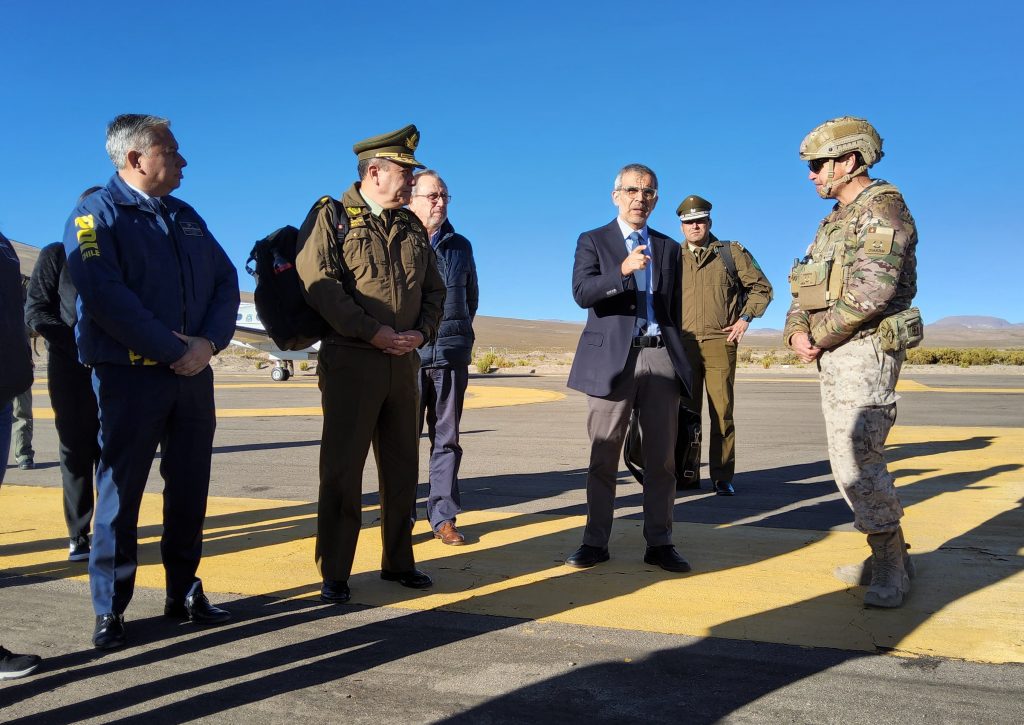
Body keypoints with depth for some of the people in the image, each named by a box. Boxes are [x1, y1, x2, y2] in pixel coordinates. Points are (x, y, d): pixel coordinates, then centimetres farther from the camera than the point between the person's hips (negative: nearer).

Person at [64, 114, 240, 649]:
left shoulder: (186, 217, 15)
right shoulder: (95, 215, -4)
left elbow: (225, 280, 8)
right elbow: (107, 298, -17)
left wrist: (209, 342, -9)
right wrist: (174, 349, -18)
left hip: (193, 375, 6)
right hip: (129, 377, -5)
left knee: (189, 489, 10)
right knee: (119, 493, 2)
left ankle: (184, 592, 24)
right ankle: (110, 610, 15)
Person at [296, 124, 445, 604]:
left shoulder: (412, 226, 16)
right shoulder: (330, 215, -2)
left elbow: (434, 290, 17)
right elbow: (319, 283, -15)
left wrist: (422, 332, -2)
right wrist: (374, 332, -19)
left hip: (404, 363, 6)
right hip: (351, 361, -6)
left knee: (402, 468, 12)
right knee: (342, 469, 1)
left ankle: (398, 562, 26)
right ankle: (334, 575, 12)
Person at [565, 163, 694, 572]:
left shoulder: (669, 247, 17)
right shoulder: (593, 242, 6)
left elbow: (673, 310, 19)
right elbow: (582, 292, -12)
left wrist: (678, 357, 15)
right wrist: (623, 271, -27)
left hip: (661, 357, 3)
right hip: (613, 358, -3)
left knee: (662, 458, 5)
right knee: (603, 458, 2)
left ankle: (659, 543, 14)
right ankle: (596, 542, 12)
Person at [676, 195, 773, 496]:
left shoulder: (731, 252, 10)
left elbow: (761, 287, 12)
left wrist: (745, 317, 1)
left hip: (720, 342, -2)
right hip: (684, 345, 2)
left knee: (722, 412, -3)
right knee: (686, 411, 4)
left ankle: (723, 477, 3)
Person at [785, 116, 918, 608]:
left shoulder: (883, 208, -10)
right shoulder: (834, 222, 19)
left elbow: (871, 290, -22)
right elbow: (805, 290, 17)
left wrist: (818, 337, -13)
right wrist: (797, 331, -3)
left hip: (865, 351, -10)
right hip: (833, 356, 10)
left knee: (857, 460, -13)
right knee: (851, 459, 12)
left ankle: (890, 567, 0)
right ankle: (891, 554, 24)